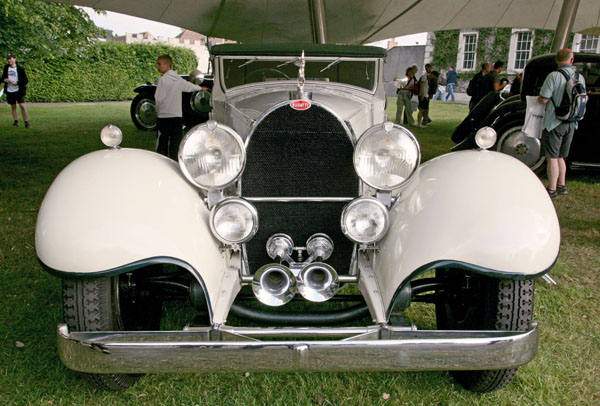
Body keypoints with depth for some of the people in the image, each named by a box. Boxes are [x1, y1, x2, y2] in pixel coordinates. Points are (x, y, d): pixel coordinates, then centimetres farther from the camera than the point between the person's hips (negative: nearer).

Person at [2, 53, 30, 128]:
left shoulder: (20, 68, -5)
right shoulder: (6, 67, 9)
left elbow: (26, 80, -4)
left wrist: (17, 83, -18)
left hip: (18, 91, -4)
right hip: (9, 91, 5)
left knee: (22, 106, -11)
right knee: (13, 107, 10)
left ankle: (26, 123, -6)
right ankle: (16, 122, 17)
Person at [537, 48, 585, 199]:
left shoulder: (554, 76, -15)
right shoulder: (580, 77, 5)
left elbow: (543, 99, -17)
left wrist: (538, 98, 5)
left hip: (554, 122, -6)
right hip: (571, 124, 6)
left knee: (552, 157, -1)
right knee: (560, 156, 19)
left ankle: (552, 190, 1)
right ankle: (562, 186, 26)